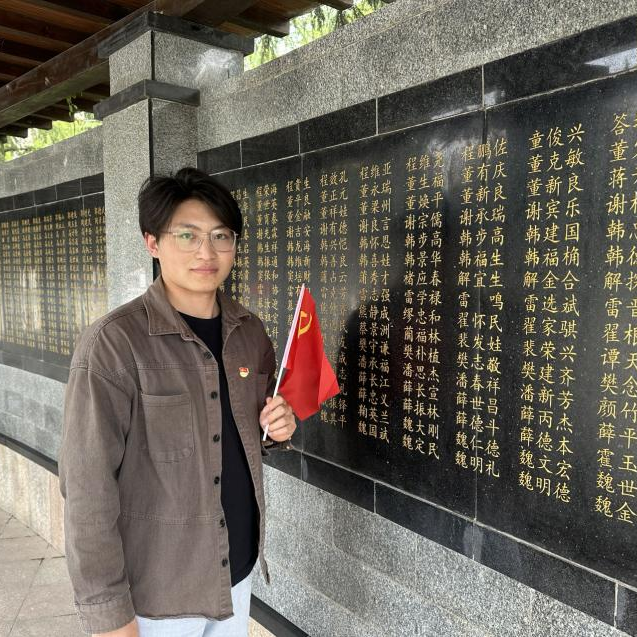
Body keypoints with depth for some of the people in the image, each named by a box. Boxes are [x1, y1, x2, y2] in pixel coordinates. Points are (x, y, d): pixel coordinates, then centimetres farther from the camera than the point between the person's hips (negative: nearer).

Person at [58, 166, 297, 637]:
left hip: (239, 569, 5)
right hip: (157, 593, -5)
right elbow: (88, 489, -17)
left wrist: (278, 430, -9)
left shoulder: (249, 331, -1)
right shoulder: (113, 343, -19)